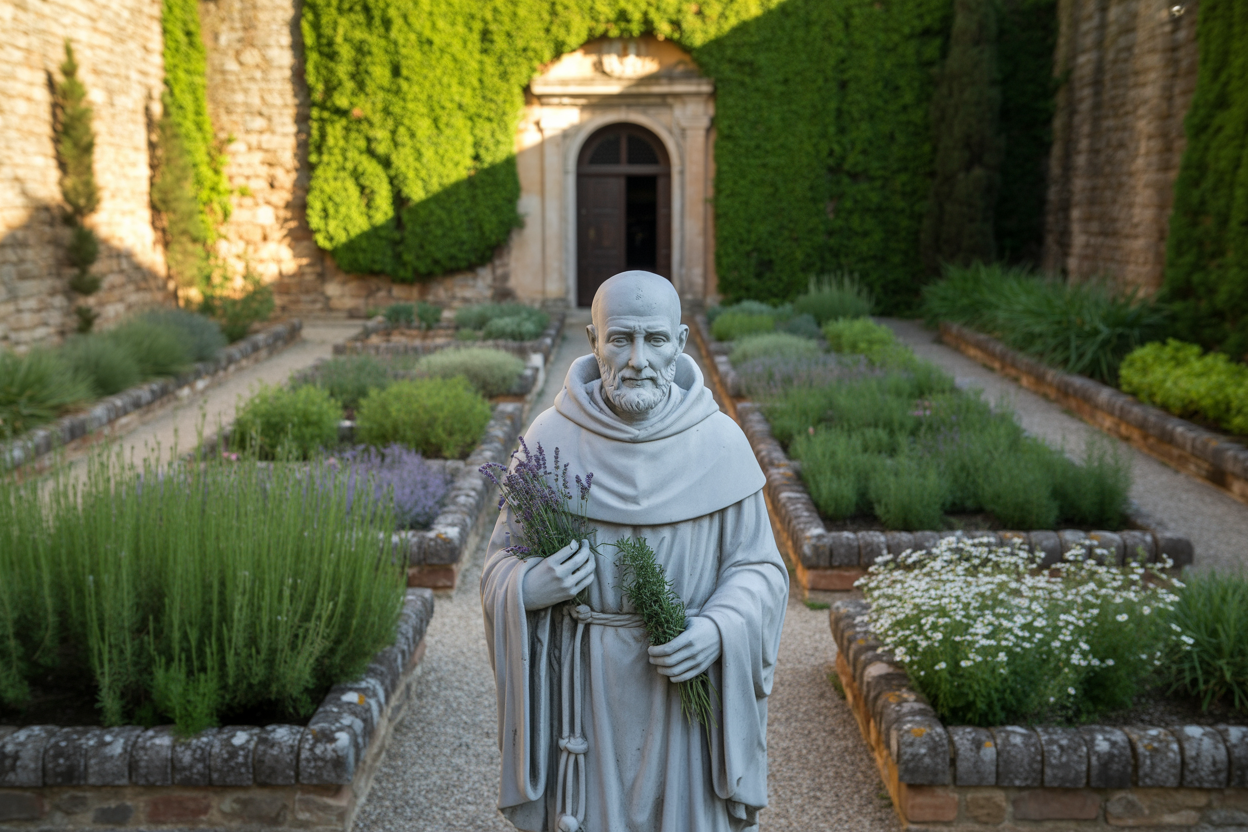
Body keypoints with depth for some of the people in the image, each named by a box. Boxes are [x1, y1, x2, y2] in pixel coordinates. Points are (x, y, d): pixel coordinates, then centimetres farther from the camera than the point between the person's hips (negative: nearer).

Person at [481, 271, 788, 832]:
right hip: (585, 692, 0)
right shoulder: (550, 438, -6)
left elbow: (758, 566, 1)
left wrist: (718, 631, -17)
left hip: (689, 684, 0)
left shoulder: (721, 442, -6)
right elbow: (503, 557, 4)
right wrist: (529, 589, -18)